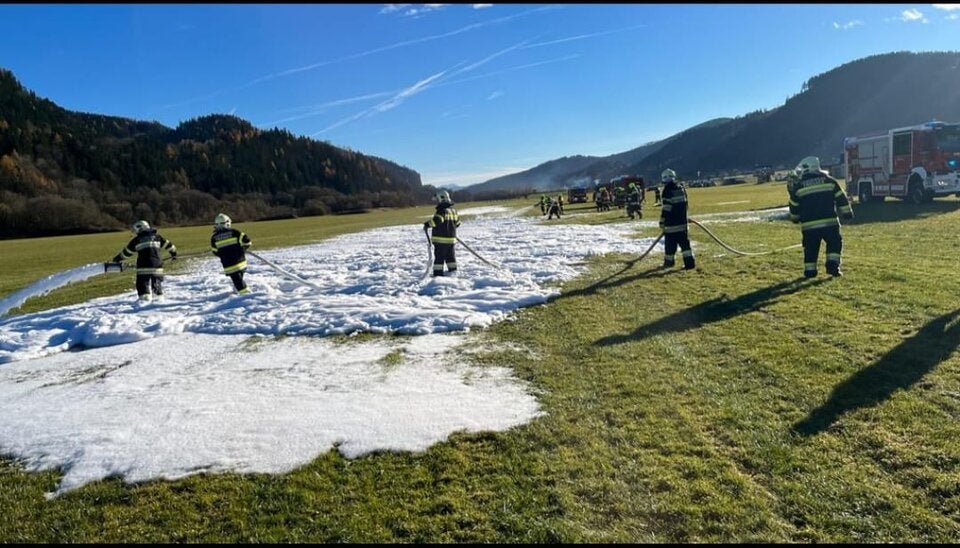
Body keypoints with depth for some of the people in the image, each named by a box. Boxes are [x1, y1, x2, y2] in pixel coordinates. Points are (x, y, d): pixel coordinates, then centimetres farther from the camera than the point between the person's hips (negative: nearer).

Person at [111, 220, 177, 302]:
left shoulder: (136, 240, 7)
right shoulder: (157, 237, 12)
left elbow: (127, 251, 16)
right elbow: (168, 244, 18)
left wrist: (117, 258, 32)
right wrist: (173, 253, 35)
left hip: (143, 267, -3)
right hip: (157, 265, 3)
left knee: (143, 285, -1)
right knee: (157, 284, 17)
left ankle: (145, 299, -14)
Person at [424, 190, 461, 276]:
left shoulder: (442, 210, -15)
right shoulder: (453, 210, 13)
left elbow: (437, 220, -31)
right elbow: (457, 222, 23)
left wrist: (427, 224, -24)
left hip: (441, 238, -8)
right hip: (451, 237, 9)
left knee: (439, 256, -5)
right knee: (450, 255, 16)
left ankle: (438, 272, -5)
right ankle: (452, 270, 20)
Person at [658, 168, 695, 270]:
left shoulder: (667, 191, -12)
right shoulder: (681, 189, 10)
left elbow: (666, 208, -15)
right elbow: (685, 205, 18)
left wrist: (662, 221, -8)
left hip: (671, 223, -6)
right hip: (682, 221, 6)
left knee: (670, 243, 4)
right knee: (684, 242, 6)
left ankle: (669, 261, 14)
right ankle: (689, 262, 0)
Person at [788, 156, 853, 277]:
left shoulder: (798, 186, 3)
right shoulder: (828, 180, 8)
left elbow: (794, 207, 9)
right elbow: (841, 198, 8)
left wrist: (795, 218, 26)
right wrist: (847, 213, 16)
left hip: (809, 225, 0)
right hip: (829, 222, 0)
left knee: (810, 247, 12)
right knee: (834, 243, 14)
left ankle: (810, 270, 9)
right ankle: (833, 265, -1)